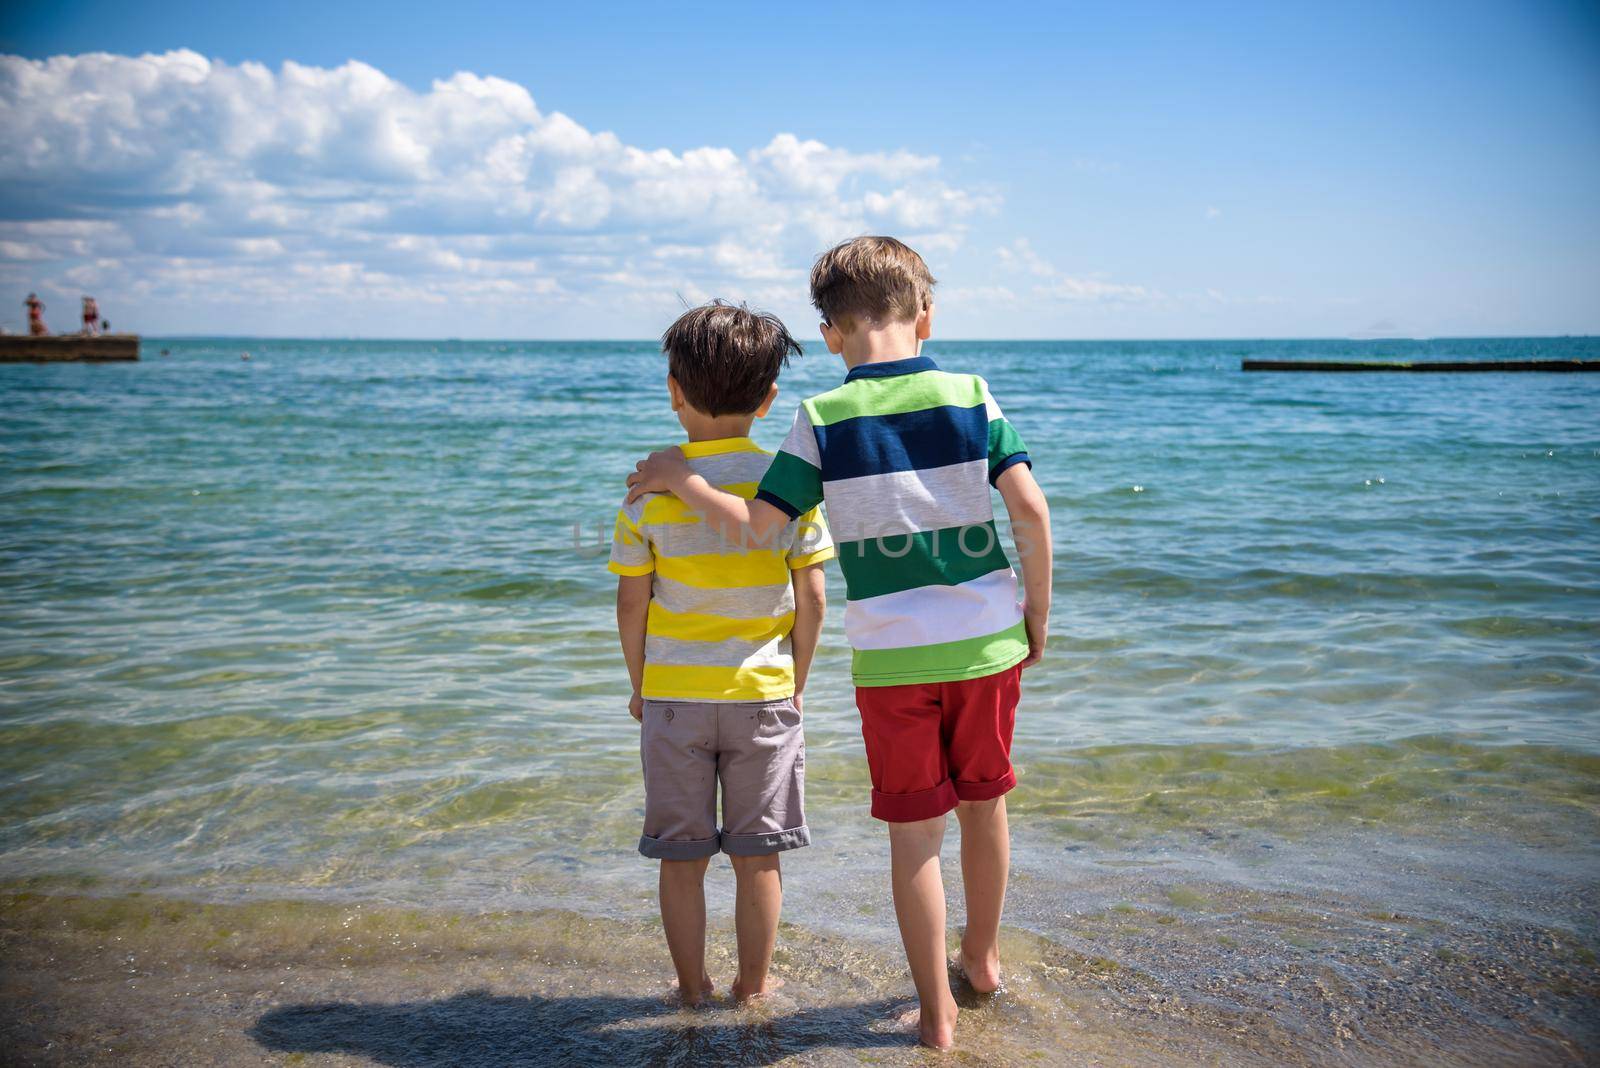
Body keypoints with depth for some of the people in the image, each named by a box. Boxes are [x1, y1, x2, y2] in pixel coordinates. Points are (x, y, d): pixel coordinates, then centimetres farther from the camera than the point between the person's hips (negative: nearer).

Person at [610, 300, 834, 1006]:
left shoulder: (651, 489, -7)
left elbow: (630, 604, -4)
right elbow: (811, 601, -4)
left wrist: (639, 685, 10)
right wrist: (797, 682, 10)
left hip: (673, 692, 0)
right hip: (764, 691, 0)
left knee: (681, 855, 12)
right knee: (757, 855, 11)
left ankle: (692, 986, 23)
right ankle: (754, 985, 22)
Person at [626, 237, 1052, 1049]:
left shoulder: (822, 419, -7)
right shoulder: (971, 396, -2)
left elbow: (753, 525, -9)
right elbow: (1030, 508, -7)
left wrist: (679, 478, 6)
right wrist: (1037, 613, 4)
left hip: (892, 660, -2)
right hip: (988, 644, 2)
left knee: (914, 834, 9)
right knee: (985, 803, 21)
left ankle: (937, 1011, 18)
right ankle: (982, 957, 41)